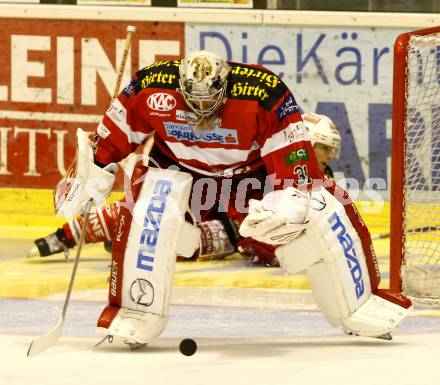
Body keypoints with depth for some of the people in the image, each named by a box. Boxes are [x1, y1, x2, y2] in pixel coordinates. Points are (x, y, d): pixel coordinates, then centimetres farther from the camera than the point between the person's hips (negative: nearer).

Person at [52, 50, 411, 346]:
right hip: (179, 169, 0)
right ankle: (135, 312, -19)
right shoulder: (151, 88, -26)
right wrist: (93, 174, -8)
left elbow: (294, 156, -30)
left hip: (253, 172, 0)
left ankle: (360, 302, 10)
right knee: (151, 209, -33)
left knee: (327, 211, -13)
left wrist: (290, 203, -43)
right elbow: (112, 137, -9)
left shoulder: (265, 94, -31)